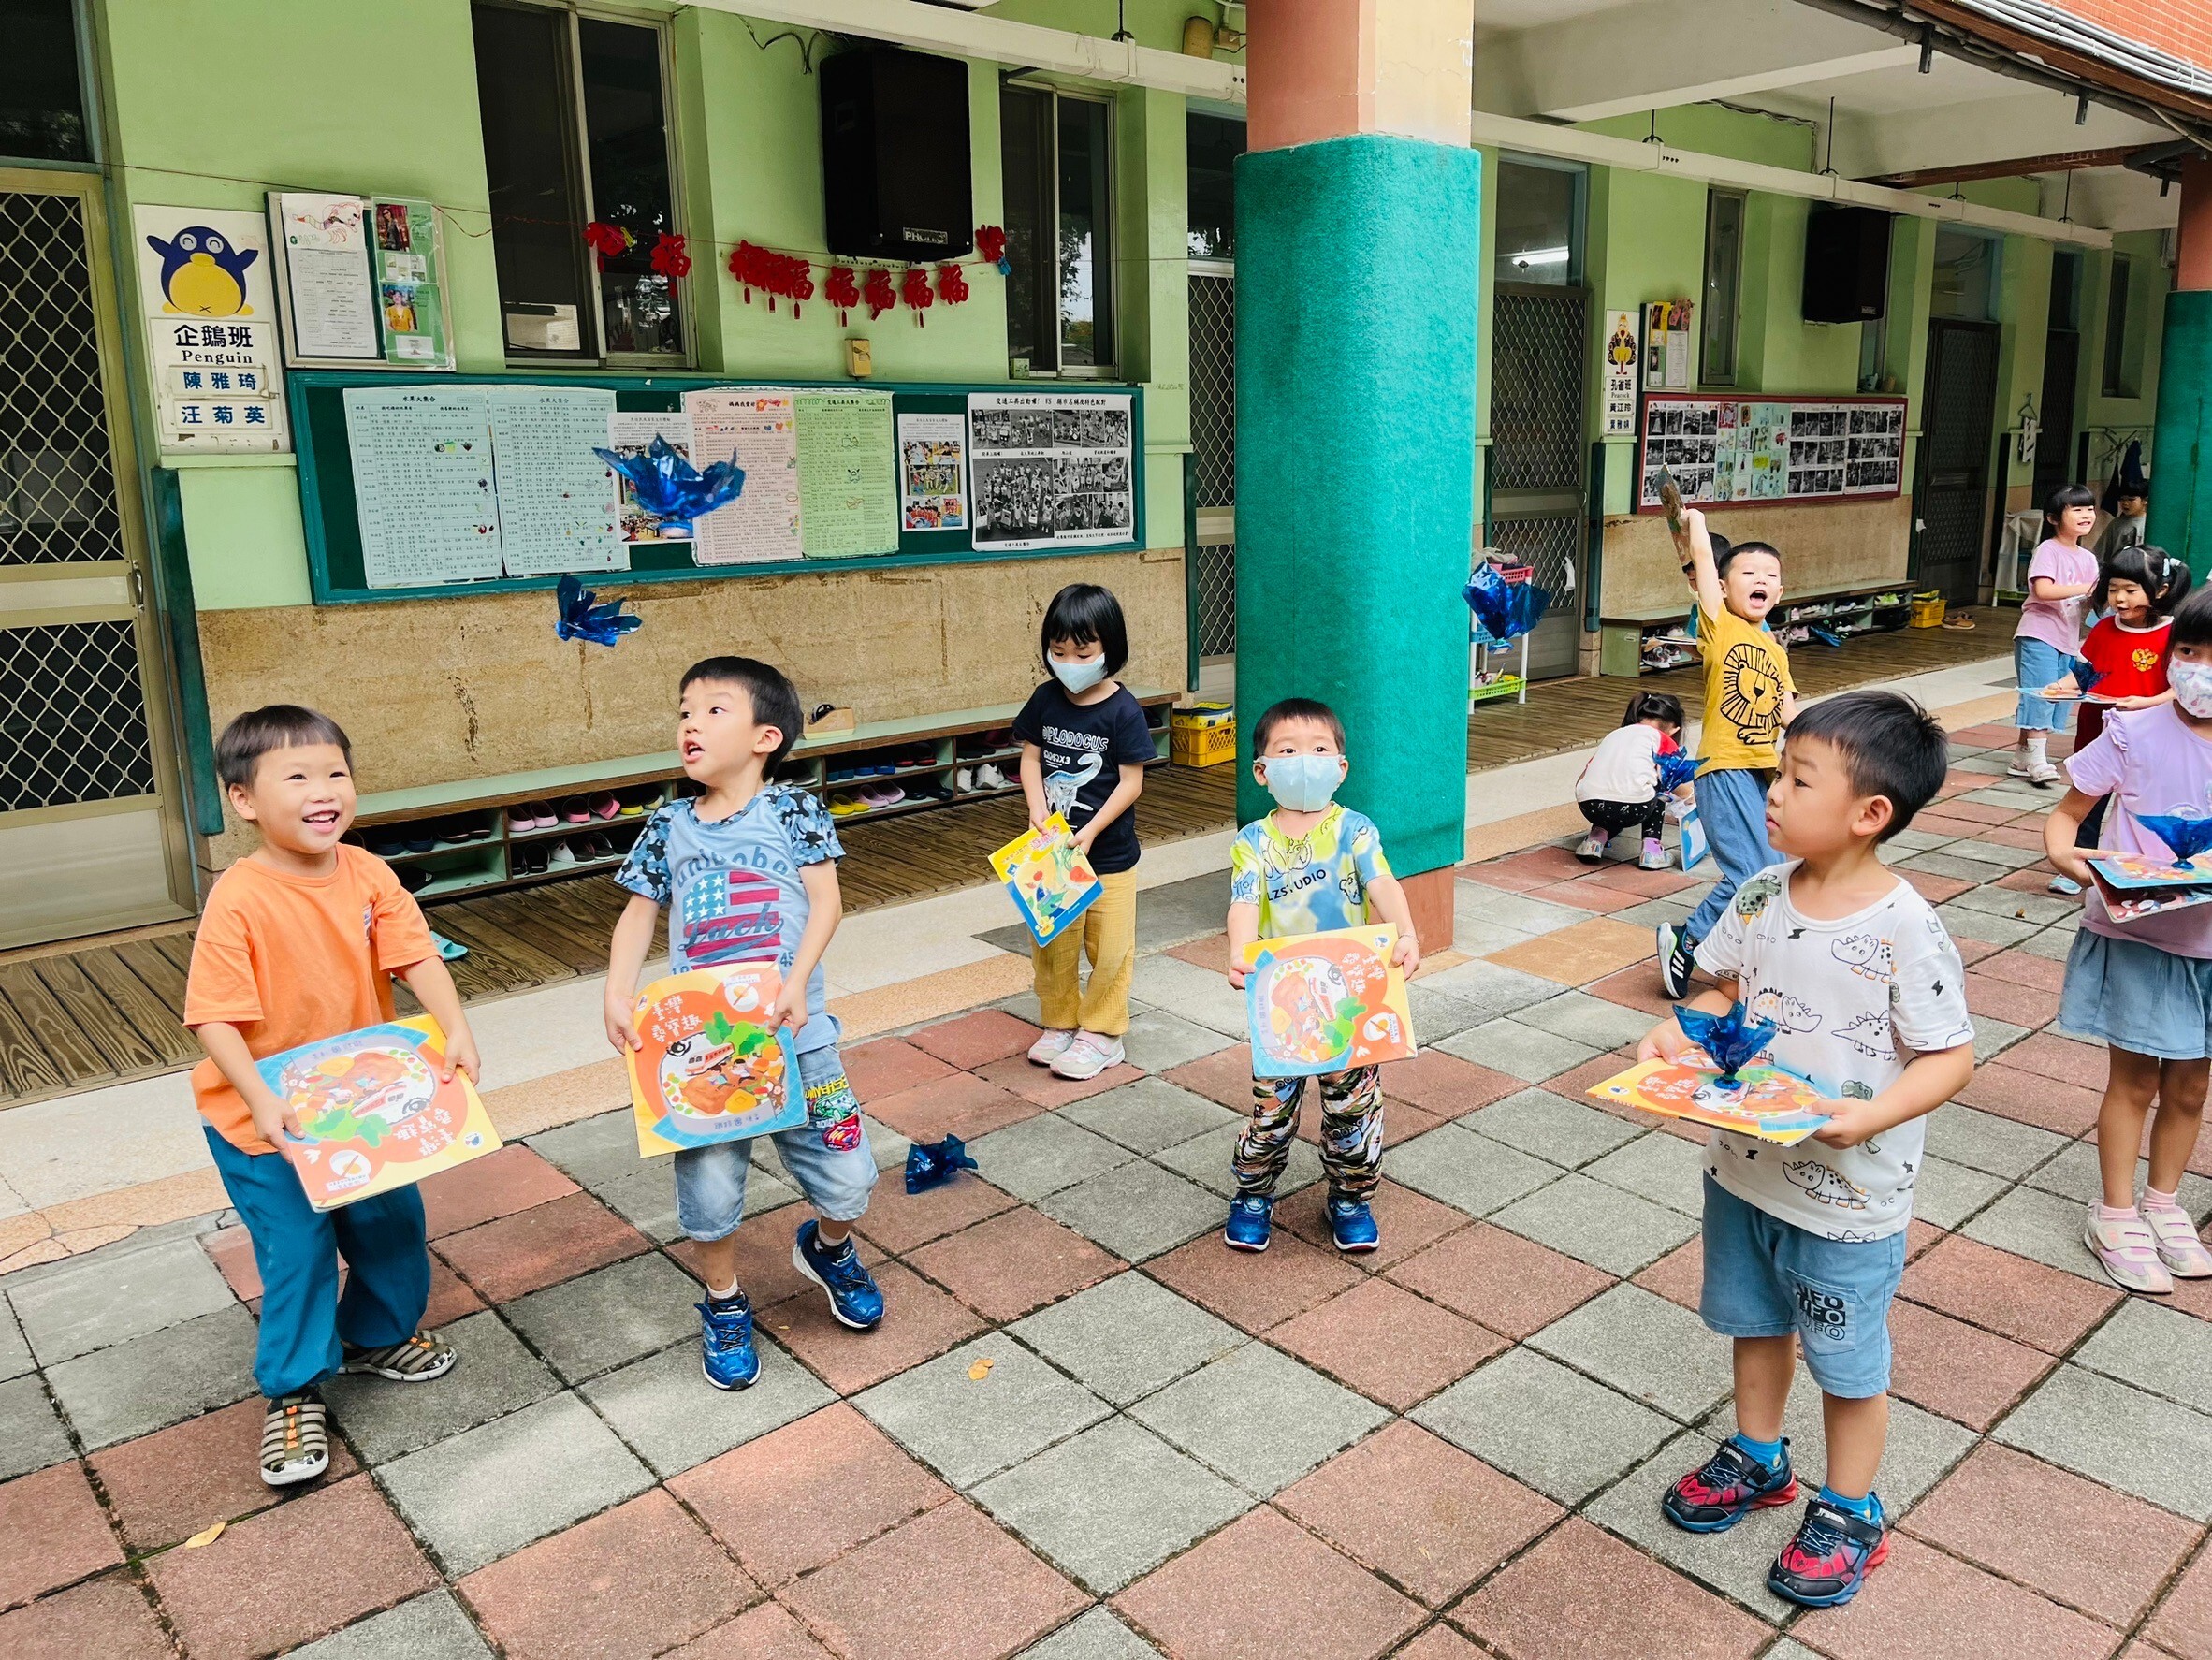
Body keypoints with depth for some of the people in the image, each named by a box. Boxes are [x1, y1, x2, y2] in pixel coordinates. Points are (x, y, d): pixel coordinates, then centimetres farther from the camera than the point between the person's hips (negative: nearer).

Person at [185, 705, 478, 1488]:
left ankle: (378, 1335, 44)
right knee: (296, 1252, 3)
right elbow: (214, 1020, -22)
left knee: (393, 1224, 18)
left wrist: (455, 1031, -29)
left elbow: (416, 957, -14)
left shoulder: (367, 874, -9)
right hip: (265, 1121, -5)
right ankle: (291, 1392, 25)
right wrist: (261, 1099, -32)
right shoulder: (238, 901, -23)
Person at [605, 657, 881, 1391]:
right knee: (708, 1182, 5)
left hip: (793, 1031, -2)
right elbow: (639, 916, 9)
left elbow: (826, 901, -7)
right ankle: (724, 1304, 31)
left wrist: (796, 982, -21)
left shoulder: (793, 811, -2)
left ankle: (828, 1247, 36)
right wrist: (618, 995, -6)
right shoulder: (668, 827, 7)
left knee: (845, 1175, 2)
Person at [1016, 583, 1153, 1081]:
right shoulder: (1045, 700, -1)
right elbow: (1030, 757, 5)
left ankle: (1101, 1034, 20)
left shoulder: (1123, 712, -14)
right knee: (1050, 943, 12)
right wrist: (1038, 811, -11)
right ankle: (1060, 1024, 29)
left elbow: (1131, 782, -13)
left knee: (1109, 946, 5)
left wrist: (1090, 832, -20)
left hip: (1108, 853, -4)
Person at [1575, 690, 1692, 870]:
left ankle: (1596, 837, 12)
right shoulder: (1663, 740, 18)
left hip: (1589, 806, 4)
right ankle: (1651, 846, 20)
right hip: (1633, 807, -4)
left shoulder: (1613, 735, 31)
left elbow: (1581, 781, 28)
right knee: (1658, 787, 32)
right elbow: (1681, 789, 16)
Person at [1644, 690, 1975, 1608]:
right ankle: (1757, 1459, 48)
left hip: (1847, 1196, -6)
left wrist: (1874, 1115, -31)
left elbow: (1950, 1058, -17)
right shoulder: (1761, 897, -6)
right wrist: (1678, 1030, -11)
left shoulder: (1907, 931, -23)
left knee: (1847, 1359, 14)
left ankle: (1849, 1514, 37)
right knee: (1756, 1322, 25)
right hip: (1744, 1167, 6)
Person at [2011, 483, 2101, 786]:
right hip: (2038, 635, -8)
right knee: (2040, 695, -13)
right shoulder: (2048, 550, -8)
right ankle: (2037, 760, -10)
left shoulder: (2088, 558, 14)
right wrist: (2085, 588, -23)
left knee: (2057, 700, 8)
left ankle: (2021, 759, 15)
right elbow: (2043, 590, -22)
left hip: (2068, 640, 8)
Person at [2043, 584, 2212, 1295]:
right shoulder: (2136, 734, -11)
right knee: (2135, 1079, 8)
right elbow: (2066, 811, -5)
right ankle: (2116, 1216, 24)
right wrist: (2064, 855, -26)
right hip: (2133, 936, -3)